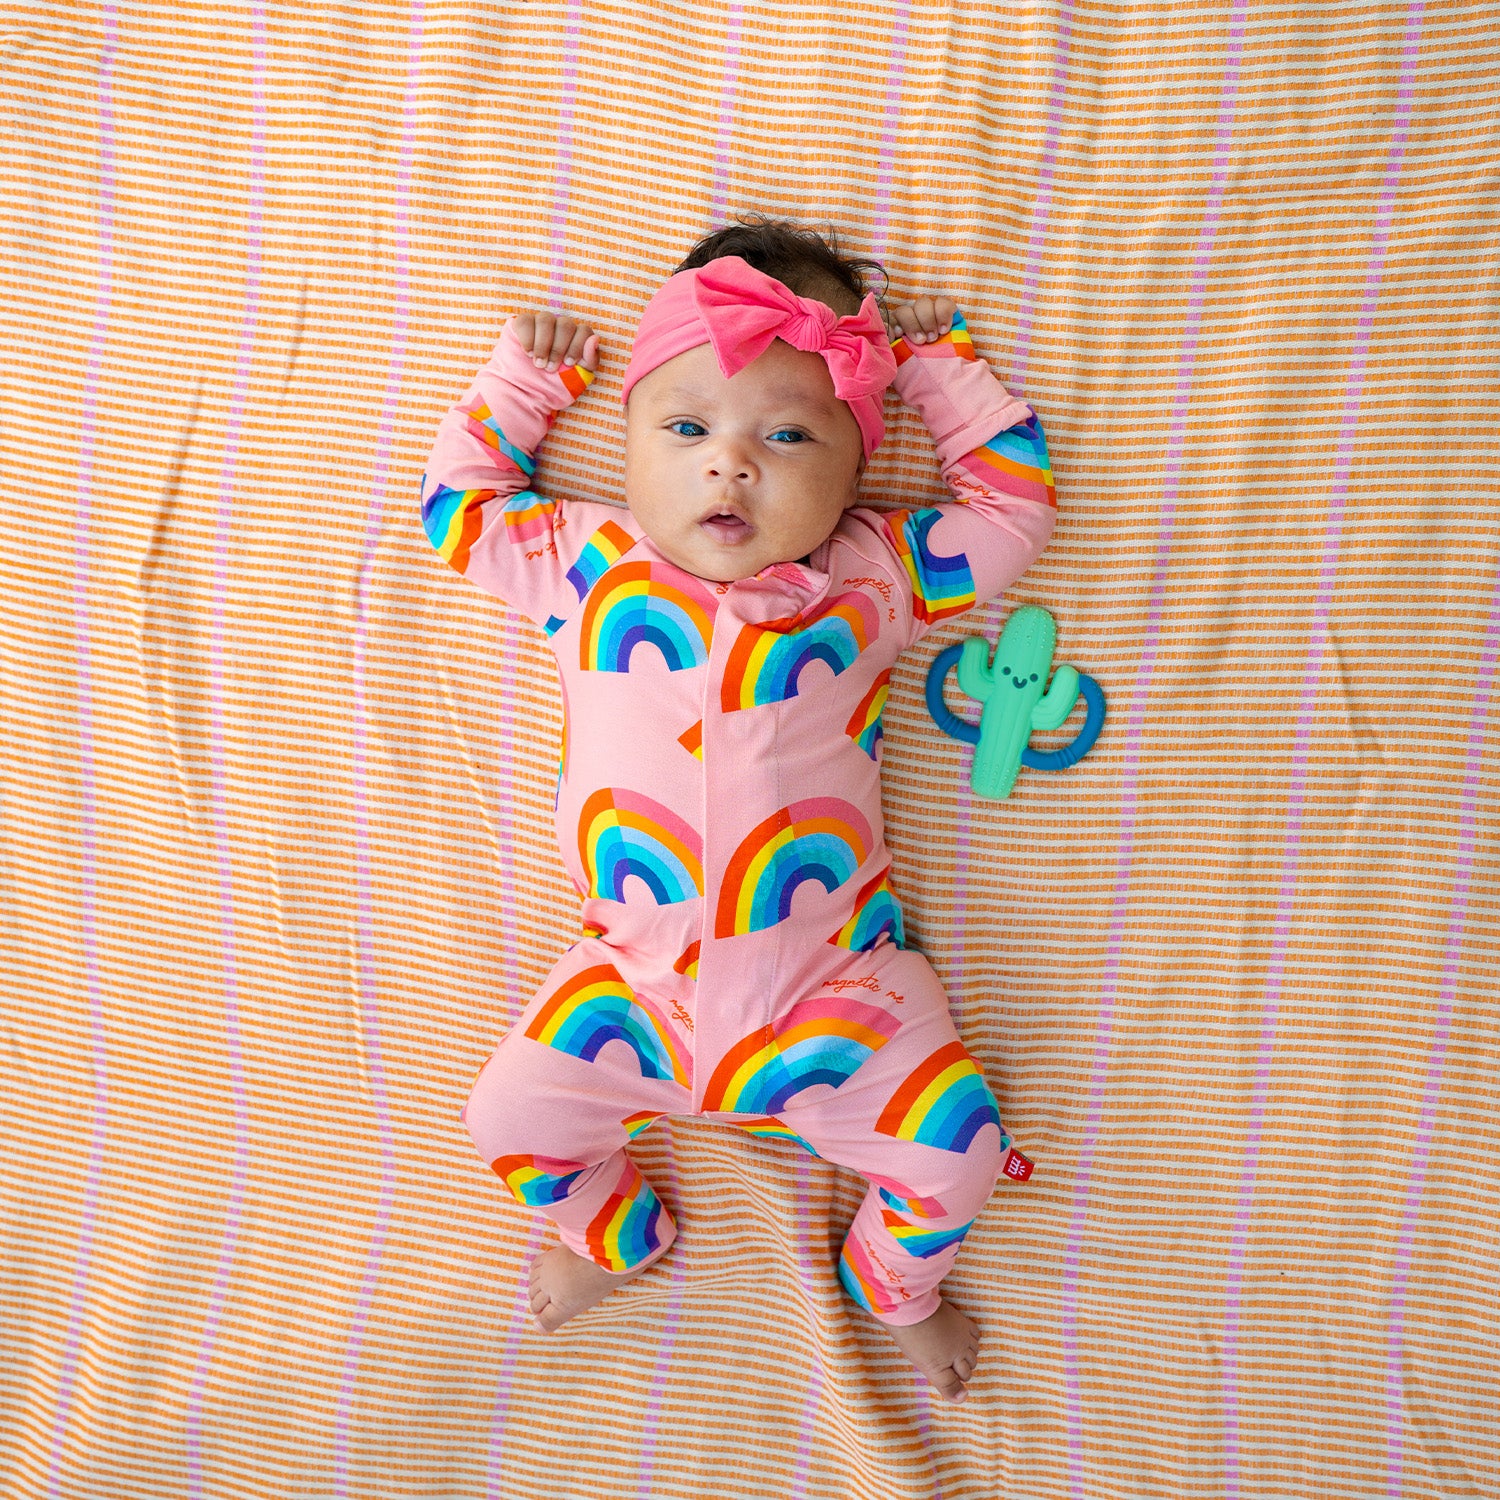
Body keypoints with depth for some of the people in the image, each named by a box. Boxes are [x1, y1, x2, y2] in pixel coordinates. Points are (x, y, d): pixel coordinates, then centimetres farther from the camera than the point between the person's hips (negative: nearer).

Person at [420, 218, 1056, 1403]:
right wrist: (523, 378, 12)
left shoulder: (873, 578, -2)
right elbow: (459, 505, 13)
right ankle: (611, 1235, 36)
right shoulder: (589, 566, 0)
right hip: (636, 980, 1)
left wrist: (941, 365, 5)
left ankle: (896, 1286, 32)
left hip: (833, 987, -1)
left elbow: (1016, 503, 4)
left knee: (958, 1152, -6)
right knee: (511, 1117, 0)